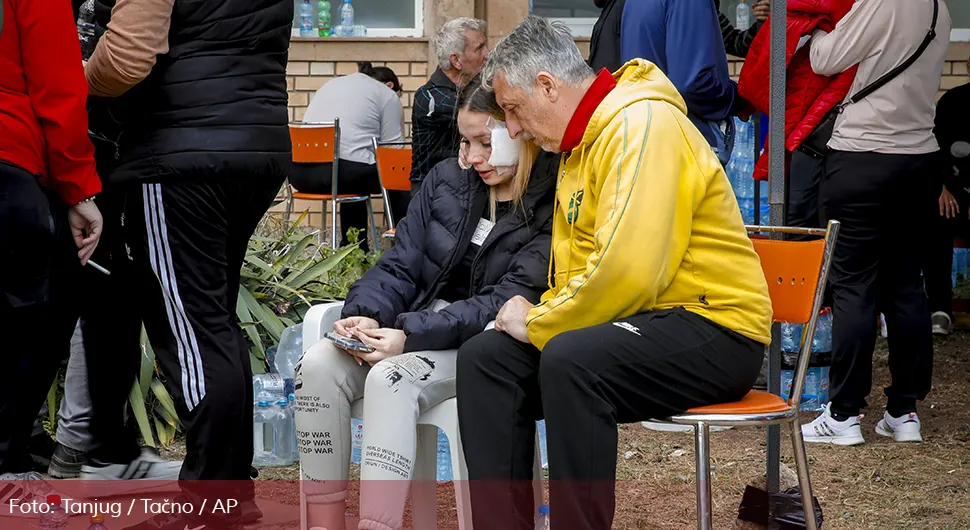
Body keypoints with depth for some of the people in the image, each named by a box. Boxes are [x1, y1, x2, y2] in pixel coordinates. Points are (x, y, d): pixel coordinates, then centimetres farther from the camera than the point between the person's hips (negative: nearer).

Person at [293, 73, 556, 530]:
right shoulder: (447, 179, 9)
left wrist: (411, 334, -28)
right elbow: (400, 267, 9)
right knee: (318, 365, -21)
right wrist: (364, 315, -13)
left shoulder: (552, 209, -9)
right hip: (418, 331, 6)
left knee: (391, 378, -34)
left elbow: (503, 304, -17)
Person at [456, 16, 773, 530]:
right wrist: (539, 316, -2)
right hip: (636, 323, 9)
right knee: (485, 357, -3)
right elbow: (579, 271, 18)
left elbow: (627, 271, -27)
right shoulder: (581, 143, 13)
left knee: (570, 361, -34)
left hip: (713, 332, -9)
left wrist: (538, 323, -15)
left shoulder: (641, 124, -17)